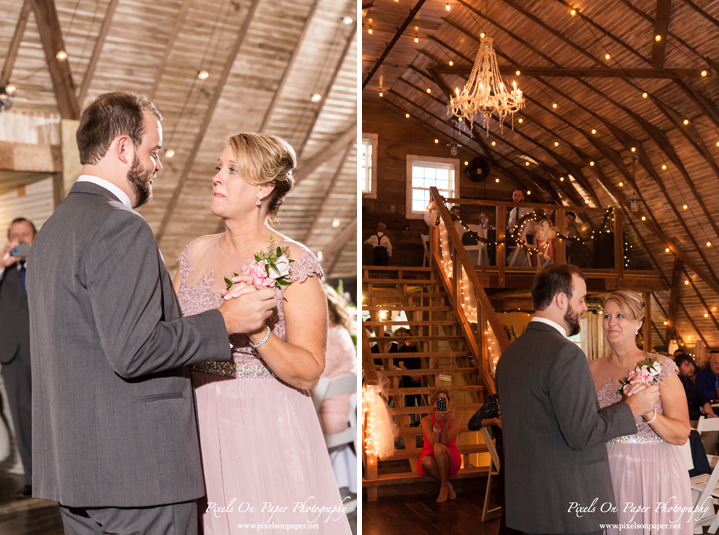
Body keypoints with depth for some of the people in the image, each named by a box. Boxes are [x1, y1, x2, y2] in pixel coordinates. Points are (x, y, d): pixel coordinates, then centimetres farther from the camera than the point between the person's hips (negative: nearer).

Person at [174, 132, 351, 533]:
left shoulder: (294, 264, -10)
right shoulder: (197, 253, 5)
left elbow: (308, 374, -13)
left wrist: (258, 334, -27)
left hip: (267, 431, -4)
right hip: (203, 425, 4)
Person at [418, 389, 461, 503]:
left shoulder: (455, 421, -5)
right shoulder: (426, 420, -4)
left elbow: (444, 442, -18)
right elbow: (433, 442, -20)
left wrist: (445, 422, -28)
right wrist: (437, 423, -32)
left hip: (449, 461, 0)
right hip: (431, 459, 1)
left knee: (438, 447, -35)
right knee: (426, 461, -38)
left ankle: (443, 485, -20)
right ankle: (447, 485, -14)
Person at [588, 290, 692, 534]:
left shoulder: (660, 367, -7)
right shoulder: (593, 369, 4)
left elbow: (682, 435, -9)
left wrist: (648, 413, -25)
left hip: (654, 475, -3)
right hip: (608, 476, 3)